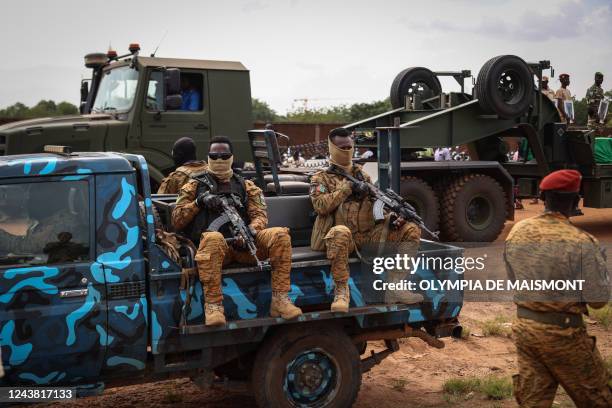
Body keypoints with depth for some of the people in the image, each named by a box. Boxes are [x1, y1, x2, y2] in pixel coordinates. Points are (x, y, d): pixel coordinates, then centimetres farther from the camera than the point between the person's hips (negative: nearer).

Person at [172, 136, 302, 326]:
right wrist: (198, 202, -5)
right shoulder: (194, 186, 18)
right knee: (213, 238, -40)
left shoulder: (246, 186, 22)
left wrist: (250, 231, -15)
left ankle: (280, 299, -22)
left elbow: (260, 215, 8)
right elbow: (176, 222, 11)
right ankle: (213, 305, -38)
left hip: (243, 244, 3)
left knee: (280, 235, -24)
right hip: (213, 245, -2)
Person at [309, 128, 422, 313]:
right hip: (344, 236, -5)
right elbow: (320, 205, -10)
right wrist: (348, 188, -12)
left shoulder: (362, 174, 21)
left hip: (369, 234, 5)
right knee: (340, 232, -42)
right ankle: (341, 291, -29)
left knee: (411, 231, -9)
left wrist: (390, 216, -8)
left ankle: (394, 286, -13)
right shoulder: (321, 178, 7)